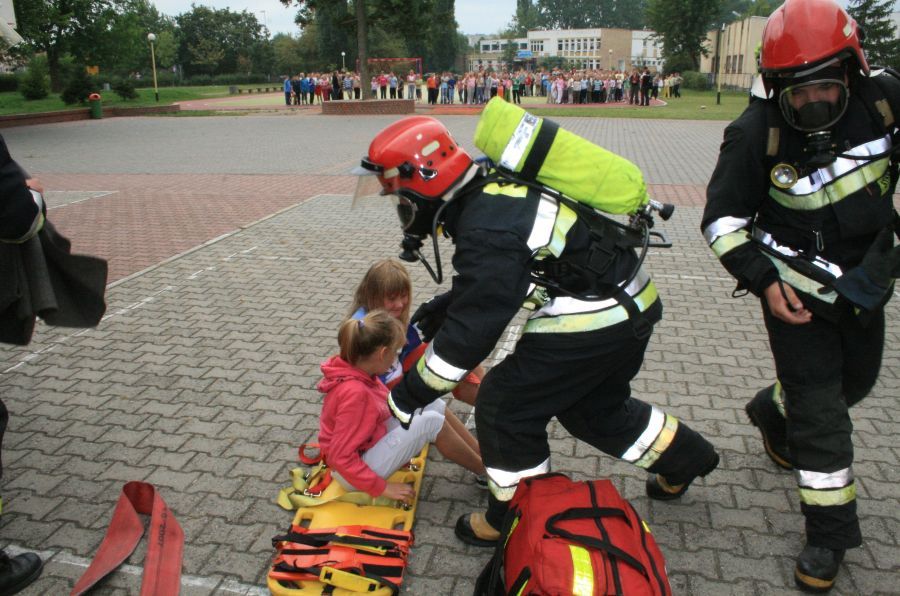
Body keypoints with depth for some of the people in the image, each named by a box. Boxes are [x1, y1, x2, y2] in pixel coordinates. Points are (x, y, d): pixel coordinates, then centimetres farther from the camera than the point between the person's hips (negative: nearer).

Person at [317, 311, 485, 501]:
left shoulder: (354, 367, -6)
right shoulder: (355, 393, -32)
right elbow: (341, 458, -28)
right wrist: (382, 487, -21)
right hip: (354, 472, -9)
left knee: (433, 404, 2)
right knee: (432, 422, -17)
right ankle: (485, 470, 4)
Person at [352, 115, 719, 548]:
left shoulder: (488, 230, -25)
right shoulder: (494, 191, 5)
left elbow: (471, 330, -23)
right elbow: (488, 285, 20)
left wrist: (409, 394, -14)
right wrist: (440, 309, 17)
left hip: (593, 323, -10)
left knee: (505, 408, 1)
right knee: (592, 408, 28)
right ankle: (684, 457, 47)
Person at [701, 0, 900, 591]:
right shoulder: (756, 133, -22)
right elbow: (723, 218, -13)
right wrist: (763, 281, -21)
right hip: (797, 286, -5)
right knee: (820, 408, -4)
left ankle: (774, 411, 54)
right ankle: (831, 532, 12)